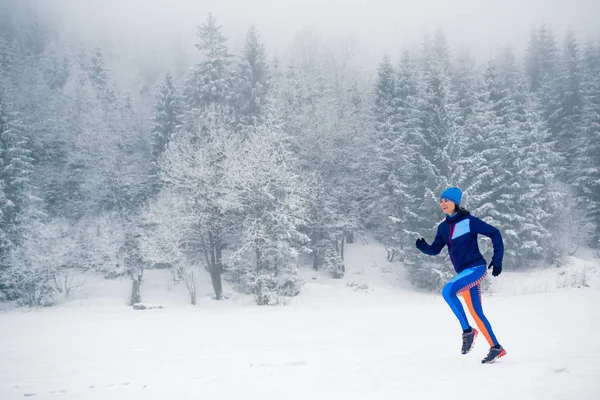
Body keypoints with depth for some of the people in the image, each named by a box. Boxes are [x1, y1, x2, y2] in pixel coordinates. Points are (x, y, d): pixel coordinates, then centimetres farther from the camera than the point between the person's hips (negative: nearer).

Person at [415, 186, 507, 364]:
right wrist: (423, 247, -9)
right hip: (463, 273, 8)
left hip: (476, 268, -8)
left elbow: (495, 233, -4)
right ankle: (496, 348, 20)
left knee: (447, 291, -26)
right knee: (476, 313, 8)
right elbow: (435, 249, 13)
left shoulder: (469, 221, -9)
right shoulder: (443, 227, 9)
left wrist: (497, 260, -7)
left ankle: (467, 330, -12)